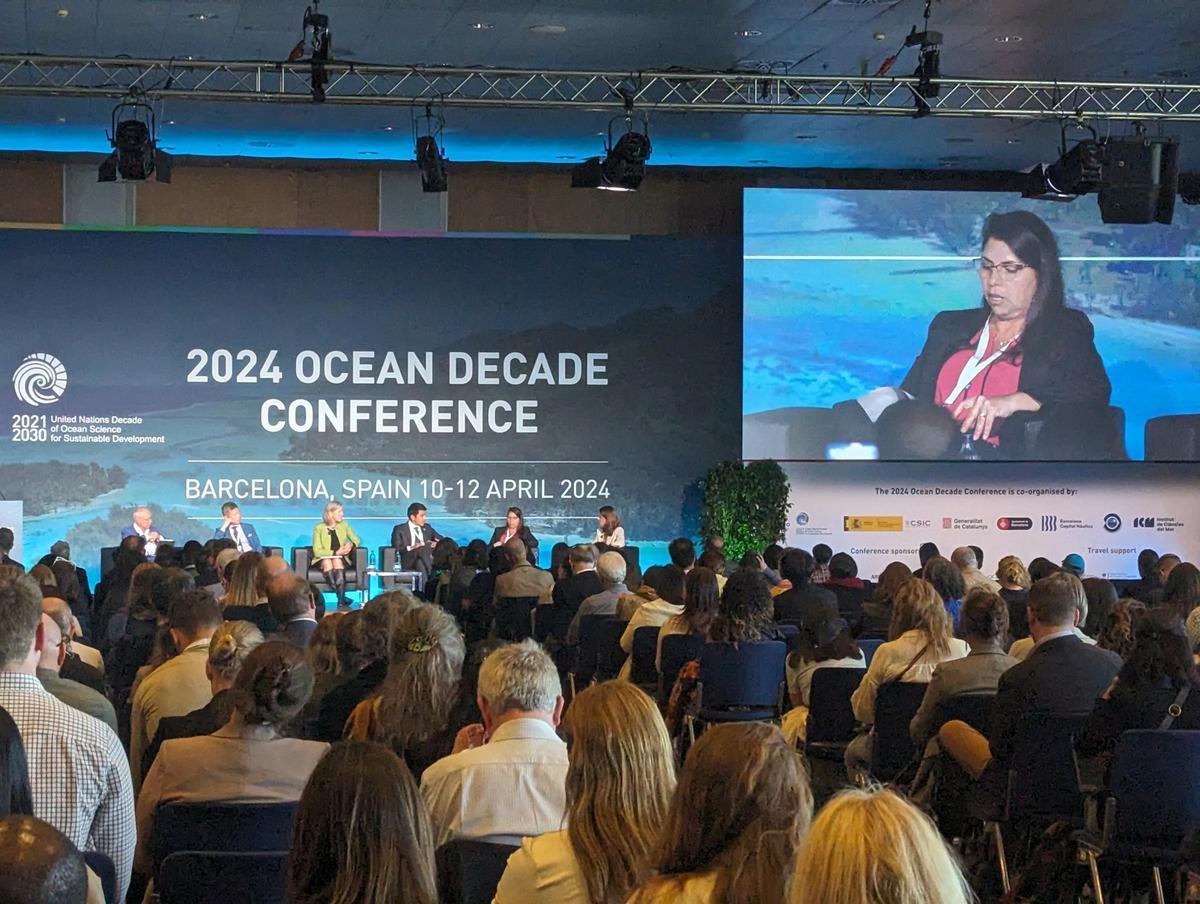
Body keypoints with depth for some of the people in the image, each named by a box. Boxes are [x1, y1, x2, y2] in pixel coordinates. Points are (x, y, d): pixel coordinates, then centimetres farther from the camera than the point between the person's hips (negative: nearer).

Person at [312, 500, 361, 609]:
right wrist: (335, 553, -17)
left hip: (340, 559, 2)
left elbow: (357, 540, 10)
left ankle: (341, 601, -43)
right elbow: (317, 551, -8)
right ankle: (342, 598, -40)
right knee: (327, 562, -36)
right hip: (323, 560, -2)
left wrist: (351, 545, -14)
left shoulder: (344, 525, 9)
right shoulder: (319, 528, -2)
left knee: (337, 561, -33)